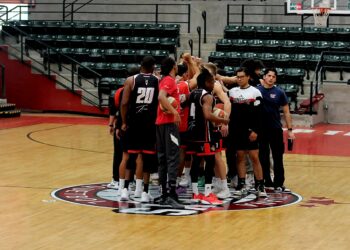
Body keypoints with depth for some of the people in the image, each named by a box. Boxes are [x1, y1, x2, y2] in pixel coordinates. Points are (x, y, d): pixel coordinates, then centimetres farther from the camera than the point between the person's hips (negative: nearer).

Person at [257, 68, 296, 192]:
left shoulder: (279, 92, 1)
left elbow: (286, 112, 5)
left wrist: (290, 130, 0)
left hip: (276, 129, 1)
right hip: (261, 129, 0)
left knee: (278, 158, 1)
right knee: (263, 158, 8)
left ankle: (278, 184, 6)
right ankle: (266, 182, 17)